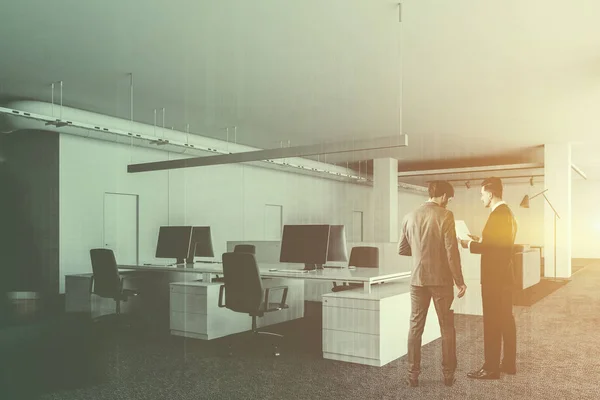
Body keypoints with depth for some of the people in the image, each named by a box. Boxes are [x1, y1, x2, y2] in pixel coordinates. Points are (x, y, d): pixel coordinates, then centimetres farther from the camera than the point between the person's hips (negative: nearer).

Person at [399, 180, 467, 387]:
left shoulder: (410, 217, 3)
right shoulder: (445, 215, -10)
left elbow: (402, 249, 10)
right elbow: (451, 251, -13)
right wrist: (459, 281, -6)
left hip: (418, 279, 3)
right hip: (441, 280, -3)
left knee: (415, 327, 9)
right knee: (447, 327, 10)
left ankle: (413, 374, 12)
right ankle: (448, 374, 17)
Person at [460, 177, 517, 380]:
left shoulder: (498, 214, -19)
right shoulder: (506, 212, 13)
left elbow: (492, 247, -23)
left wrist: (470, 245, -12)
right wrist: (481, 240, 14)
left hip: (495, 277, -10)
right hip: (504, 275, 10)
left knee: (492, 322, -4)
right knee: (505, 320, 15)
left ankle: (491, 368, 3)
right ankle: (509, 363, 23)